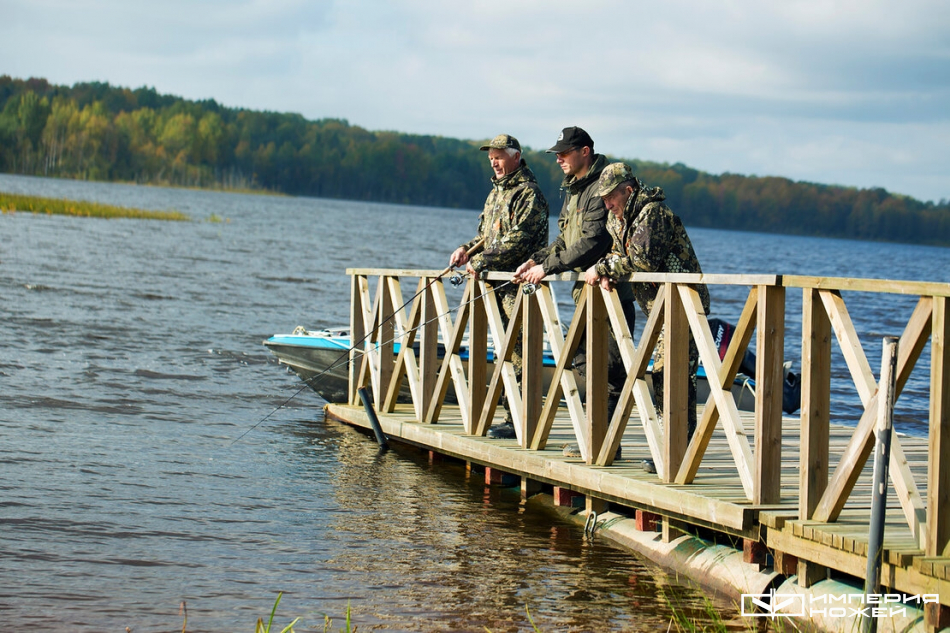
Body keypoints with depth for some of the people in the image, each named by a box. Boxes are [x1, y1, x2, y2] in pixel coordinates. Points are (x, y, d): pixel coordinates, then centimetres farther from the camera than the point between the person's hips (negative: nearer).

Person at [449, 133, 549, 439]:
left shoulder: (529, 194, -9)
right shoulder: (497, 191, 20)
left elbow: (518, 242, -18)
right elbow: (486, 235, 28)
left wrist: (481, 261, -17)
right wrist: (466, 249, 8)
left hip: (519, 283, -9)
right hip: (499, 284, 9)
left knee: (516, 352, -11)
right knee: (507, 352, 8)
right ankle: (513, 416, 10)